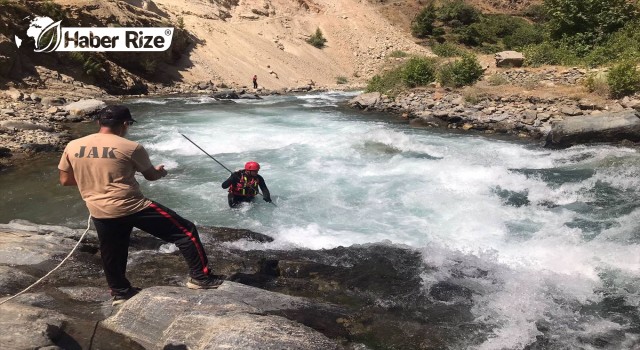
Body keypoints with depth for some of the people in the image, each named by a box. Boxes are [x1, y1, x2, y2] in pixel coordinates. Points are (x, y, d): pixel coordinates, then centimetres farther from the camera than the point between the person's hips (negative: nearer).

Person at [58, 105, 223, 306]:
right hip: (132, 207, -5)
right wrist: (161, 171, 27)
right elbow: (151, 176, 4)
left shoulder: (72, 147, 3)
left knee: (112, 254, 27)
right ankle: (200, 277, 6)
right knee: (186, 231, 4)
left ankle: (120, 292, 44)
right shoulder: (130, 147, -9)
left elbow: (65, 180, 12)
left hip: (99, 212, 6)